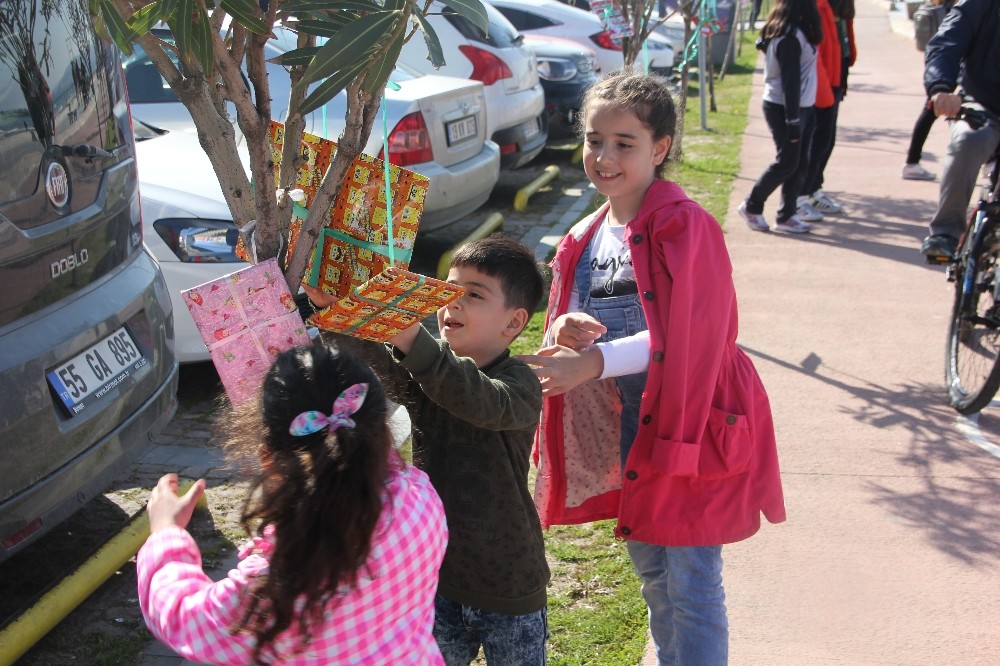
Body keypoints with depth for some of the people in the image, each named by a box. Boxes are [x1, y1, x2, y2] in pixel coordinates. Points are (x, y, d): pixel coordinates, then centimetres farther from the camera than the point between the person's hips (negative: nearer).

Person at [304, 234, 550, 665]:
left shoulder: (521, 384, -16)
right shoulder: (422, 373, -3)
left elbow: (484, 404, -39)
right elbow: (373, 362, -23)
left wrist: (410, 338, -52)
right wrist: (331, 305, -43)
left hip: (509, 590, -4)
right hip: (437, 579, 4)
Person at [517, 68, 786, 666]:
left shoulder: (686, 226, -14)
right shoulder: (584, 239, 7)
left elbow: (682, 337, -21)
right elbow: (565, 339, 10)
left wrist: (594, 360, -29)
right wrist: (564, 332, -13)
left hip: (689, 425, -7)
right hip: (625, 433, 7)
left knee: (692, 585, -1)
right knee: (652, 575, 22)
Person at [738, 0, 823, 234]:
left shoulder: (797, 33, 10)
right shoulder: (790, 38, -20)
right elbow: (790, 81, -22)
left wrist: (797, 118, 12)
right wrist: (792, 121, -22)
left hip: (801, 107, 9)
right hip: (784, 109, -9)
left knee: (800, 163, 9)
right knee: (787, 163, -1)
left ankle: (786, 216, 15)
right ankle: (752, 207, 14)